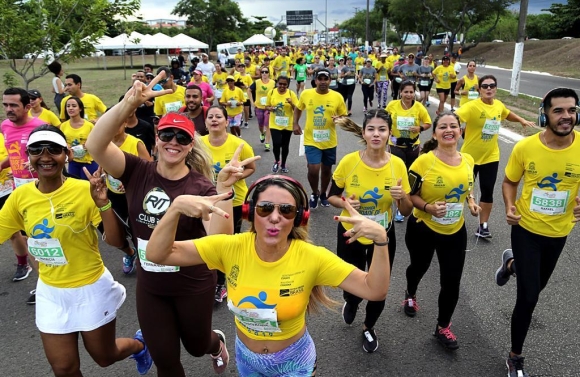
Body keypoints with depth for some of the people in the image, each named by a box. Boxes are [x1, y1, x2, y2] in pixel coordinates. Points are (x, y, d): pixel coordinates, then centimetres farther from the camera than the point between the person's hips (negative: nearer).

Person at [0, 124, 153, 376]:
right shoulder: (20, 196, -7)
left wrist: (103, 204, -33)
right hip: (50, 292, 4)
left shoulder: (85, 190, -19)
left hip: (91, 288, -4)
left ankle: (139, 345, 50)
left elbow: (115, 241, -21)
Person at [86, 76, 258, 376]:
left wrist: (223, 190, -43)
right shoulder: (137, 171, -11)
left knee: (196, 345, 25)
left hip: (193, 286, -2)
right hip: (149, 286, 3)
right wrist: (129, 103, -40)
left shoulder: (200, 186, -18)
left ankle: (217, 343, 61)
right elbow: (95, 145, -27)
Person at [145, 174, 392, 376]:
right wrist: (176, 207, -40)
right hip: (246, 355, 2)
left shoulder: (312, 258, -26)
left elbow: (375, 291, -26)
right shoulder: (230, 248, -22)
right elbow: (157, 254, -23)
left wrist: (380, 239, -42)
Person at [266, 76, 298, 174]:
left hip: (287, 124, 1)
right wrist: (270, 108, -16)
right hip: (275, 124, 0)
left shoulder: (291, 93, -6)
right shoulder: (271, 92, -3)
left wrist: (291, 103, -24)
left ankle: (283, 164, 31)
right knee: (276, 144, -13)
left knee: (285, 145, 9)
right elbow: (267, 106, 6)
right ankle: (276, 161, 17)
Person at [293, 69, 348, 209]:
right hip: (311, 140, -1)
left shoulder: (337, 96, -5)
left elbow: (344, 116, 4)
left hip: (329, 141, 2)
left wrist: (339, 119, -19)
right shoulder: (306, 94, -4)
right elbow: (298, 109, 14)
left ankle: (323, 194, 40)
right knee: (313, 169, -12)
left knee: (326, 169, 15)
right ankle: (315, 193, 18)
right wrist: (295, 124, 1)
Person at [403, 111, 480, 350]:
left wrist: (471, 202, -1)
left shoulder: (468, 160, -3)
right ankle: (410, 295, 58)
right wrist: (429, 207, -30)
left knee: (452, 282, 5)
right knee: (419, 267, 23)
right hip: (423, 229, -3)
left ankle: (443, 328, 27)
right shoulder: (424, 162, -20)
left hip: (455, 231, 3)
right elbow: (410, 195, -15)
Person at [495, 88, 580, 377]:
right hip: (526, 228, -3)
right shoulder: (525, 147, -18)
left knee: (537, 286, 25)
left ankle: (512, 263, 61)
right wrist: (509, 207, -20)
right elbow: (510, 182, -2)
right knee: (528, 297, -1)